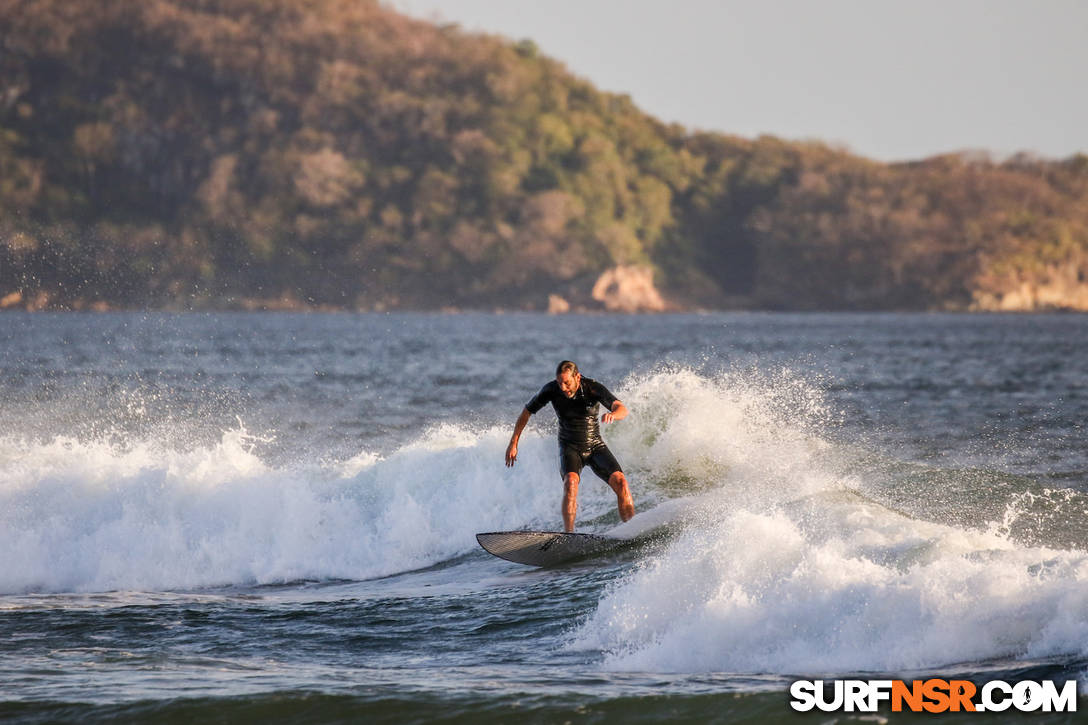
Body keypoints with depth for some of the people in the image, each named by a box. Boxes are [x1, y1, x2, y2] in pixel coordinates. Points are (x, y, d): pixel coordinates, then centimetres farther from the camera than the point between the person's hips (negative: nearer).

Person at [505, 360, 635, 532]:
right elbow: (527, 412, 2)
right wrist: (513, 443, 2)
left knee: (620, 481, -20)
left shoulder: (593, 388, -18)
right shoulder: (551, 390, -13)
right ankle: (569, 534, -36)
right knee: (571, 481, -31)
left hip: (596, 446, 1)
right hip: (570, 448, -1)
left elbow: (622, 409, -31)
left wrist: (613, 414, -55)